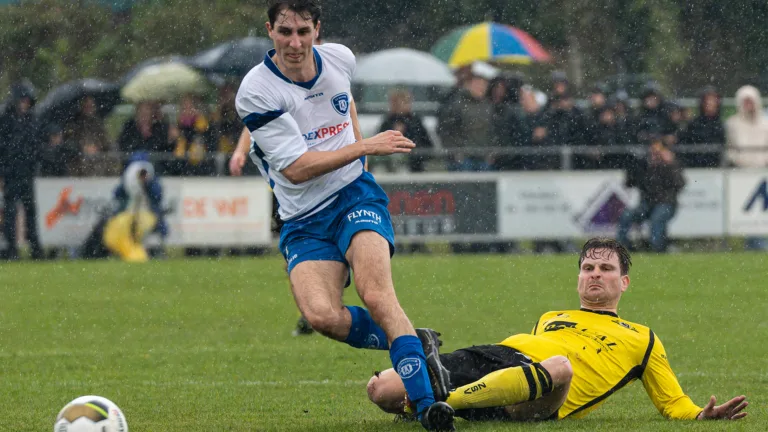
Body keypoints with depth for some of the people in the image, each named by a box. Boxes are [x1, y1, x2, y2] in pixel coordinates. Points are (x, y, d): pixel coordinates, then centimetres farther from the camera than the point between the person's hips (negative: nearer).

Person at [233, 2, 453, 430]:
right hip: (304, 221, -1)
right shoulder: (257, 92, -14)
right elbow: (296, 168, -18)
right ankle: (414, 343, -2)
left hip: (355, 194, 1)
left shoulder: (340, 58, 1)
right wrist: (365, 147, -16)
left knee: (376, 294, -25)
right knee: (321, 315, -25)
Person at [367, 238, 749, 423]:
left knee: (557, 366, -48)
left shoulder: (641, 340, 31)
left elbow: (675, 404, 26)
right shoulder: (550, 319, 40)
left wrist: (704, 416, 3)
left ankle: (446, 401, -46)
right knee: (380, 389, -27)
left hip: (533, 403, -3)